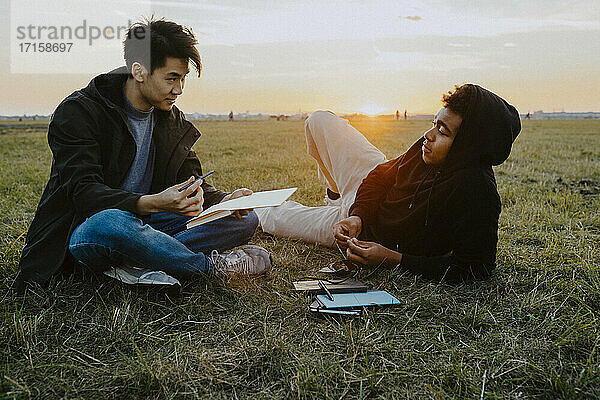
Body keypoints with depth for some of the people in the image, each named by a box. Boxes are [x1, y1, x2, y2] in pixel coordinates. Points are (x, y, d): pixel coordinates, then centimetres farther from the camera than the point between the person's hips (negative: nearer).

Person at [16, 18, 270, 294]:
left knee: (245, 219, -10)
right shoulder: (78, 111, -12)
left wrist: (223, 200, -15)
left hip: (144, 223, 6)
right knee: (113, 223, -43)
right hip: (82, 230, -5)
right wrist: (153, 203, -40)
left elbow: (190, 182, 9)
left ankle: (138, 264, -26)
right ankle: (213, 266, -20)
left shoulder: (172, 121, 7)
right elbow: (83, 192, -23)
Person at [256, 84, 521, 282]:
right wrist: (358, 216, -23)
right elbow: (385, 173, -6)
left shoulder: (476, 191, -39)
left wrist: (393, 259, -37)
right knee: (320, 121, 16)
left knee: (271, 218, 13)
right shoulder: (432, 149, -21)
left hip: (375, 234, -5)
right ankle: (337, 197, 44)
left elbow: (476, 269, -34)